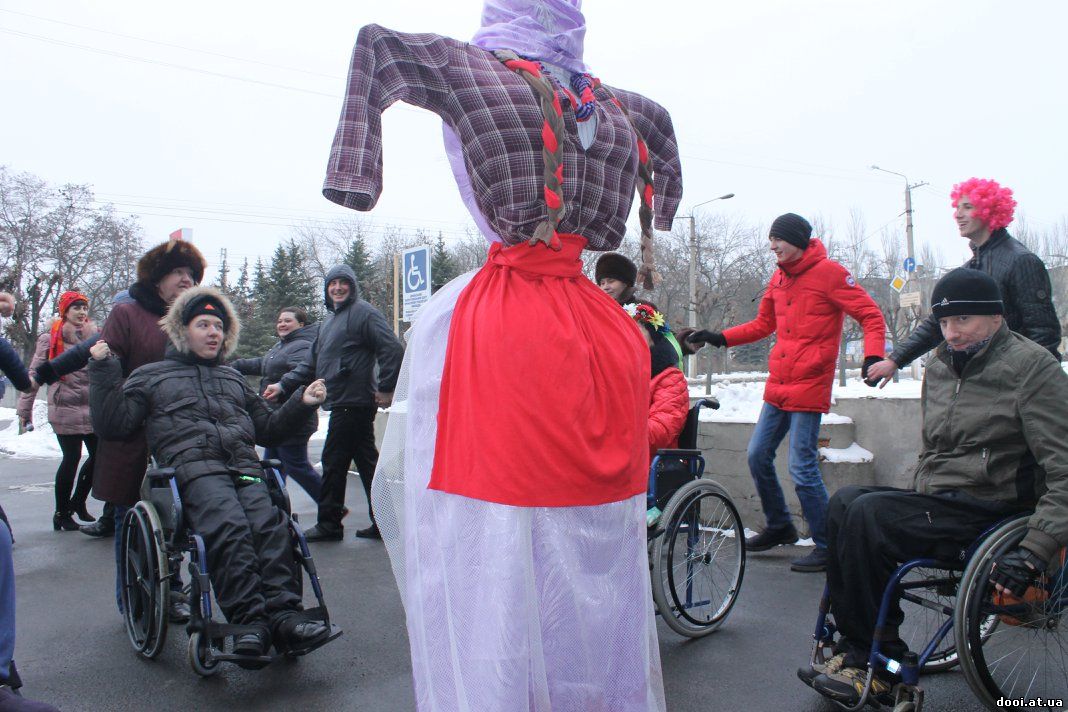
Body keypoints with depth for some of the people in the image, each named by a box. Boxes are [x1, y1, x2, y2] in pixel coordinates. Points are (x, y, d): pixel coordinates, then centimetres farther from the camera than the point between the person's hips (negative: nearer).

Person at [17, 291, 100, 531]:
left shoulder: (94, 335, 12)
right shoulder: (51, 338, 2)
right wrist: (24, 409, -2)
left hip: (93, 410, 4)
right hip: (65, 410, -4)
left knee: (98, 456, 1)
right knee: (71, 459, -4)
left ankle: (77, 502, 23)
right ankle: (61, 514, 11)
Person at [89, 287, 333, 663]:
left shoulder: (233, 378, 36)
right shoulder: (151, 375, 25)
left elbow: (267, 429, 35)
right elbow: (112, 425, 13)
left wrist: (301, 403, 20)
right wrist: (104, 372, 7)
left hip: (245, 465, 3)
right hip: (192, 466, -3)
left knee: (269, 525, -28)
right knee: (230, 527, -34)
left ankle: (283, 615, -37)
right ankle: (250, 621, -39)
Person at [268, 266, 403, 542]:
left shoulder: (363, 312, -8)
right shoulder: (328, 321, 22)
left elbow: (392, 350, -17)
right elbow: (311, 363, 23)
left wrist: (386, 389, -17)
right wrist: (284, 385, 14)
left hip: (353, 403, -9)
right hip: (342, 403, 9)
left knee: (334, 462, -3)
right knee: (366, 462, 11)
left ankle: (329, 524, 9)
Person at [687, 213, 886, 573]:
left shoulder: (829, 272, -8)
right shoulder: (778, 279, 13)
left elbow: (871, 315, -10)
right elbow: (763, 324, 22)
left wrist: (873, 356, -25)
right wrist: (721, 338, 12)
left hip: (809, 387, -8)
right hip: (778, 387, 8)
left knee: (802, 469, -7)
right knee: (758, 455, 12)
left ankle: (828, 547, 8)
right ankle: (779, 526, 31)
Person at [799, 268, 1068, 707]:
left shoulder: (1032, 366, -8)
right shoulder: (940, 365, 14)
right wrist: (919, 503, 16)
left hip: (986, 511, -7)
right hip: (935, 502, 7)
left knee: (869, 513, -27)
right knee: (845, 502, -19)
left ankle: (878, 665, -14)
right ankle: (855, 648, -12)